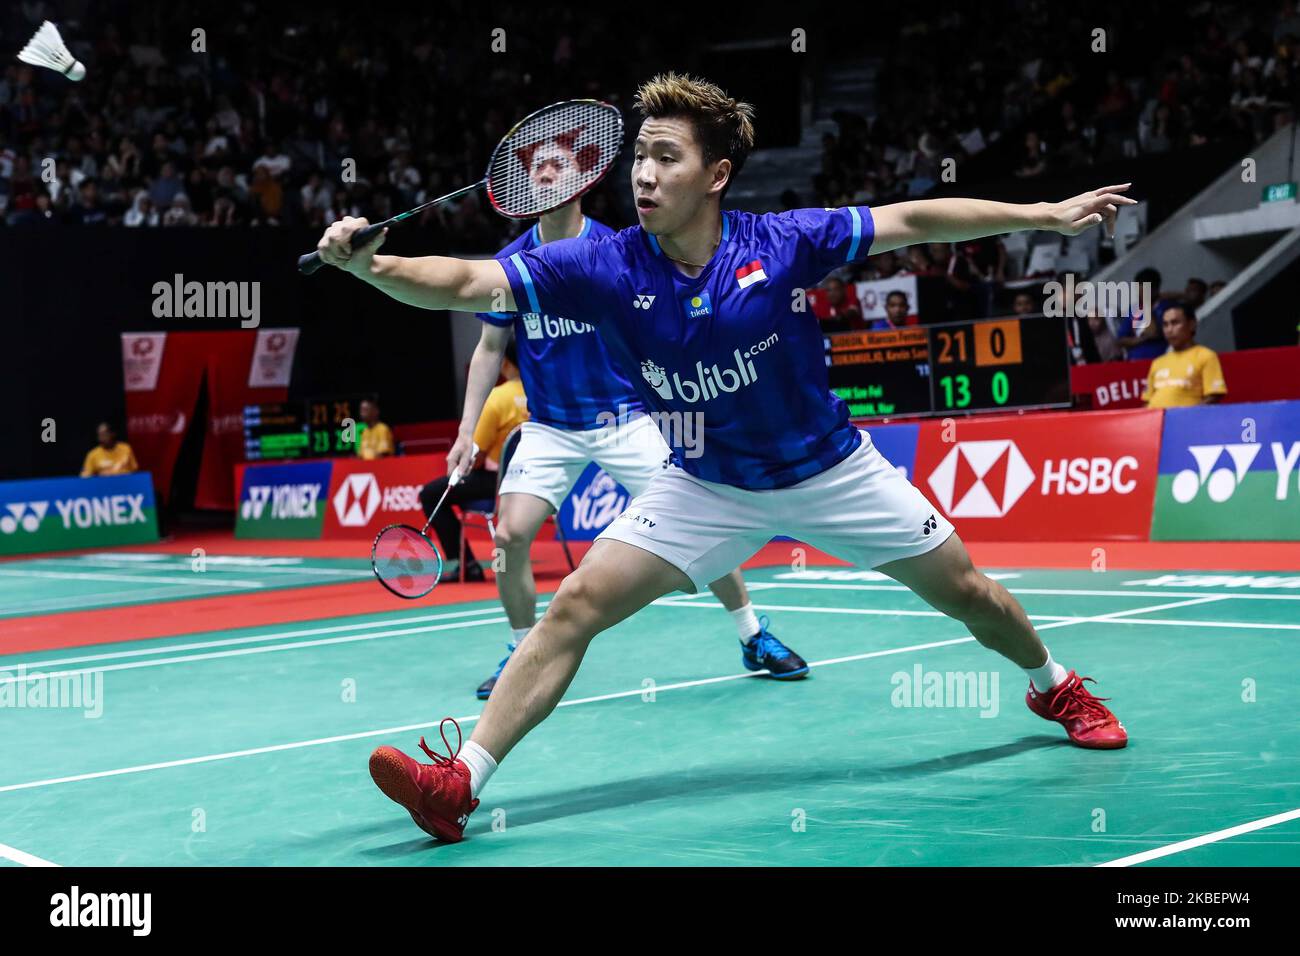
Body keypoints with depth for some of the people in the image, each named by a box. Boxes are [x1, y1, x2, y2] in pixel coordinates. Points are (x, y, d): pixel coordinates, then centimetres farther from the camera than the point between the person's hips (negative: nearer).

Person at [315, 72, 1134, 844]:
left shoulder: (779, 244, -22)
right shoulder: (607, 268, -20)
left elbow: (915, 220, -12)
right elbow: (465, 283, -26)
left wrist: (1049, 215, -10)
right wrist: (369, 264, -43)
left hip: (833, 471, 0)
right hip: (708, 485, 0)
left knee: (965, 593, 10)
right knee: (578, 604, -15)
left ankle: (1055, 686, 42)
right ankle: (460, 783, -13)